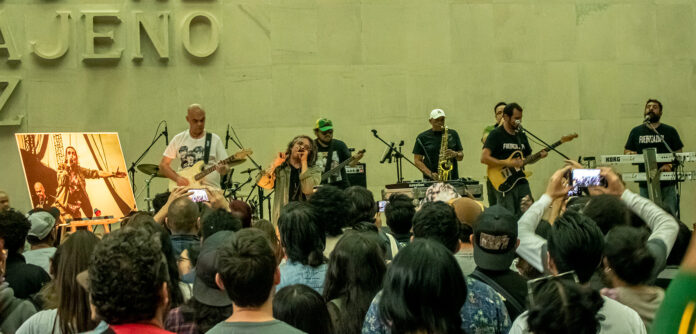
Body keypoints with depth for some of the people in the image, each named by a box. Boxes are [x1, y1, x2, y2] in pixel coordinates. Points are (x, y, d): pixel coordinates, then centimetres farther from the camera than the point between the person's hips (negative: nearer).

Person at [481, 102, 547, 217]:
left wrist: (539, 156, 1)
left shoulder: (522, 136, 16)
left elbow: (528, 159, 23)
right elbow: (484, 158, -16)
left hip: (521, 183, 6)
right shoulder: (496, 134, -6)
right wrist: (507, 163, -20)